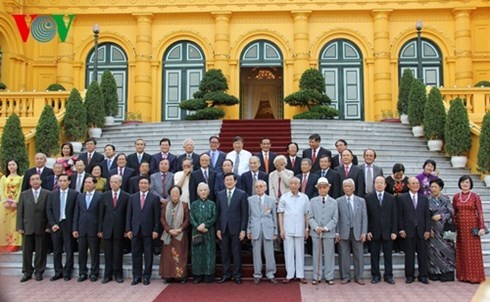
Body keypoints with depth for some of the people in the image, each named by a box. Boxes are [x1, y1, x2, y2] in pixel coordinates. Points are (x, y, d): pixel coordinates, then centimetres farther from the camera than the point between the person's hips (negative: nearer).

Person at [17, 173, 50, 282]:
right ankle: (27, 272, 17)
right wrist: (20, 227, -1)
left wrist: (49, 226, -7)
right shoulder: (24, 194, 8)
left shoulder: (47, 194, 0)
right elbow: (20, 211, 6)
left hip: (41, 228, -2)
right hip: (27, 227, 2)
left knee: (41, 251, 4)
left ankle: (39, 272, 16)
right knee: (26, 251, 7)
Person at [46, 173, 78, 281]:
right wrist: (52, 224, -5)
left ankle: (67, 272, 11)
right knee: (56, 250, 8)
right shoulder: (52, 194, 9)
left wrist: (75, 226, -9)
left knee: (69, 250, 2)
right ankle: (58, 272, 16)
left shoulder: (74, 194, 0)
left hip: (68, 225, -2)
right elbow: (48, 210, 6)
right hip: (56, 225, 3)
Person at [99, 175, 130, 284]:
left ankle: (118, 274, 15)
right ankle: (108, 275, 14)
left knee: (118, 253, 5)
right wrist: (100, 229, 2)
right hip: (107, 229, 2)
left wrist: (127, 229, -4)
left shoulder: (126, 196, -1)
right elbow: (101, 213, 6)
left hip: (119, 229, -2)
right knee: (108, 253, 6)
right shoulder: (104, 196, 6)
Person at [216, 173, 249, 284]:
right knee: (224, 253, 7)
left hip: (236, 228, -3)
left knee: (236, 252, 3)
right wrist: (218, 228, 3)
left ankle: (237, 275, 13)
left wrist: (243, 229, -9)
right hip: (224, 228, 3)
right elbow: (218, 213, 10)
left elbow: (245, 213, -4)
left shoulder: (242, 194, -1)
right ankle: (226, 274, 17)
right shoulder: (220, 195, 9)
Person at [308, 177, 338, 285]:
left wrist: (326, 228, -13)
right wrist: (316, 227, -14)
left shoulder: (333, 202, 5)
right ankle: (316, 277, 14)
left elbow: (335, 219, 0)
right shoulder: (313, 201, 6)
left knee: (329, 255, 6)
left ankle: (329, 277, 15)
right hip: (316, 232, 0)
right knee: (317, 255, 6)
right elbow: (310, 217, 2)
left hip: (329, 233, 0)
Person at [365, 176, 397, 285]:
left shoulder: (391, 198, 6)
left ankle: (388, 276, 15)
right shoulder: (368, 198, 2)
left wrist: (394, 231, -3)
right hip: (374, 232, -1)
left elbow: (394, 216, 4)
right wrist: (367, 231, -6)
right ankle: (376, 276, 13)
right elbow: (366, 216, 0)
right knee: (374, 255, 5)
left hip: (387, 232, 1)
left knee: (388, 255, 6)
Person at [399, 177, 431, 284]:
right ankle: (409, 276, 12)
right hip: (408, 231, -2)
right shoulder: (402, 198, 2)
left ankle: (423, 276, 14)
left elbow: (427, 215, 7)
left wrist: (427, 230, 0)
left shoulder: (424, 198, 10)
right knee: (409, 254, 3)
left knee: (422, 254, 5)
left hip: (421, 230, 2)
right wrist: (401, 229, -6)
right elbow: (400, 215, 0)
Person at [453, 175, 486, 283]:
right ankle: (463, 275, 15)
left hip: (472, 226, -3)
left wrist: (482, 227, -13)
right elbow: (454, 213, 9)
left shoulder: (475, 196, -3)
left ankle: (475, 276, 8)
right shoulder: (456, 197, 5)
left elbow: (480, 212, -6)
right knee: (462, 251, 7)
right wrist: (453, 227, 4)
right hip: (460, 227, 3)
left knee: (473, 251, 0)